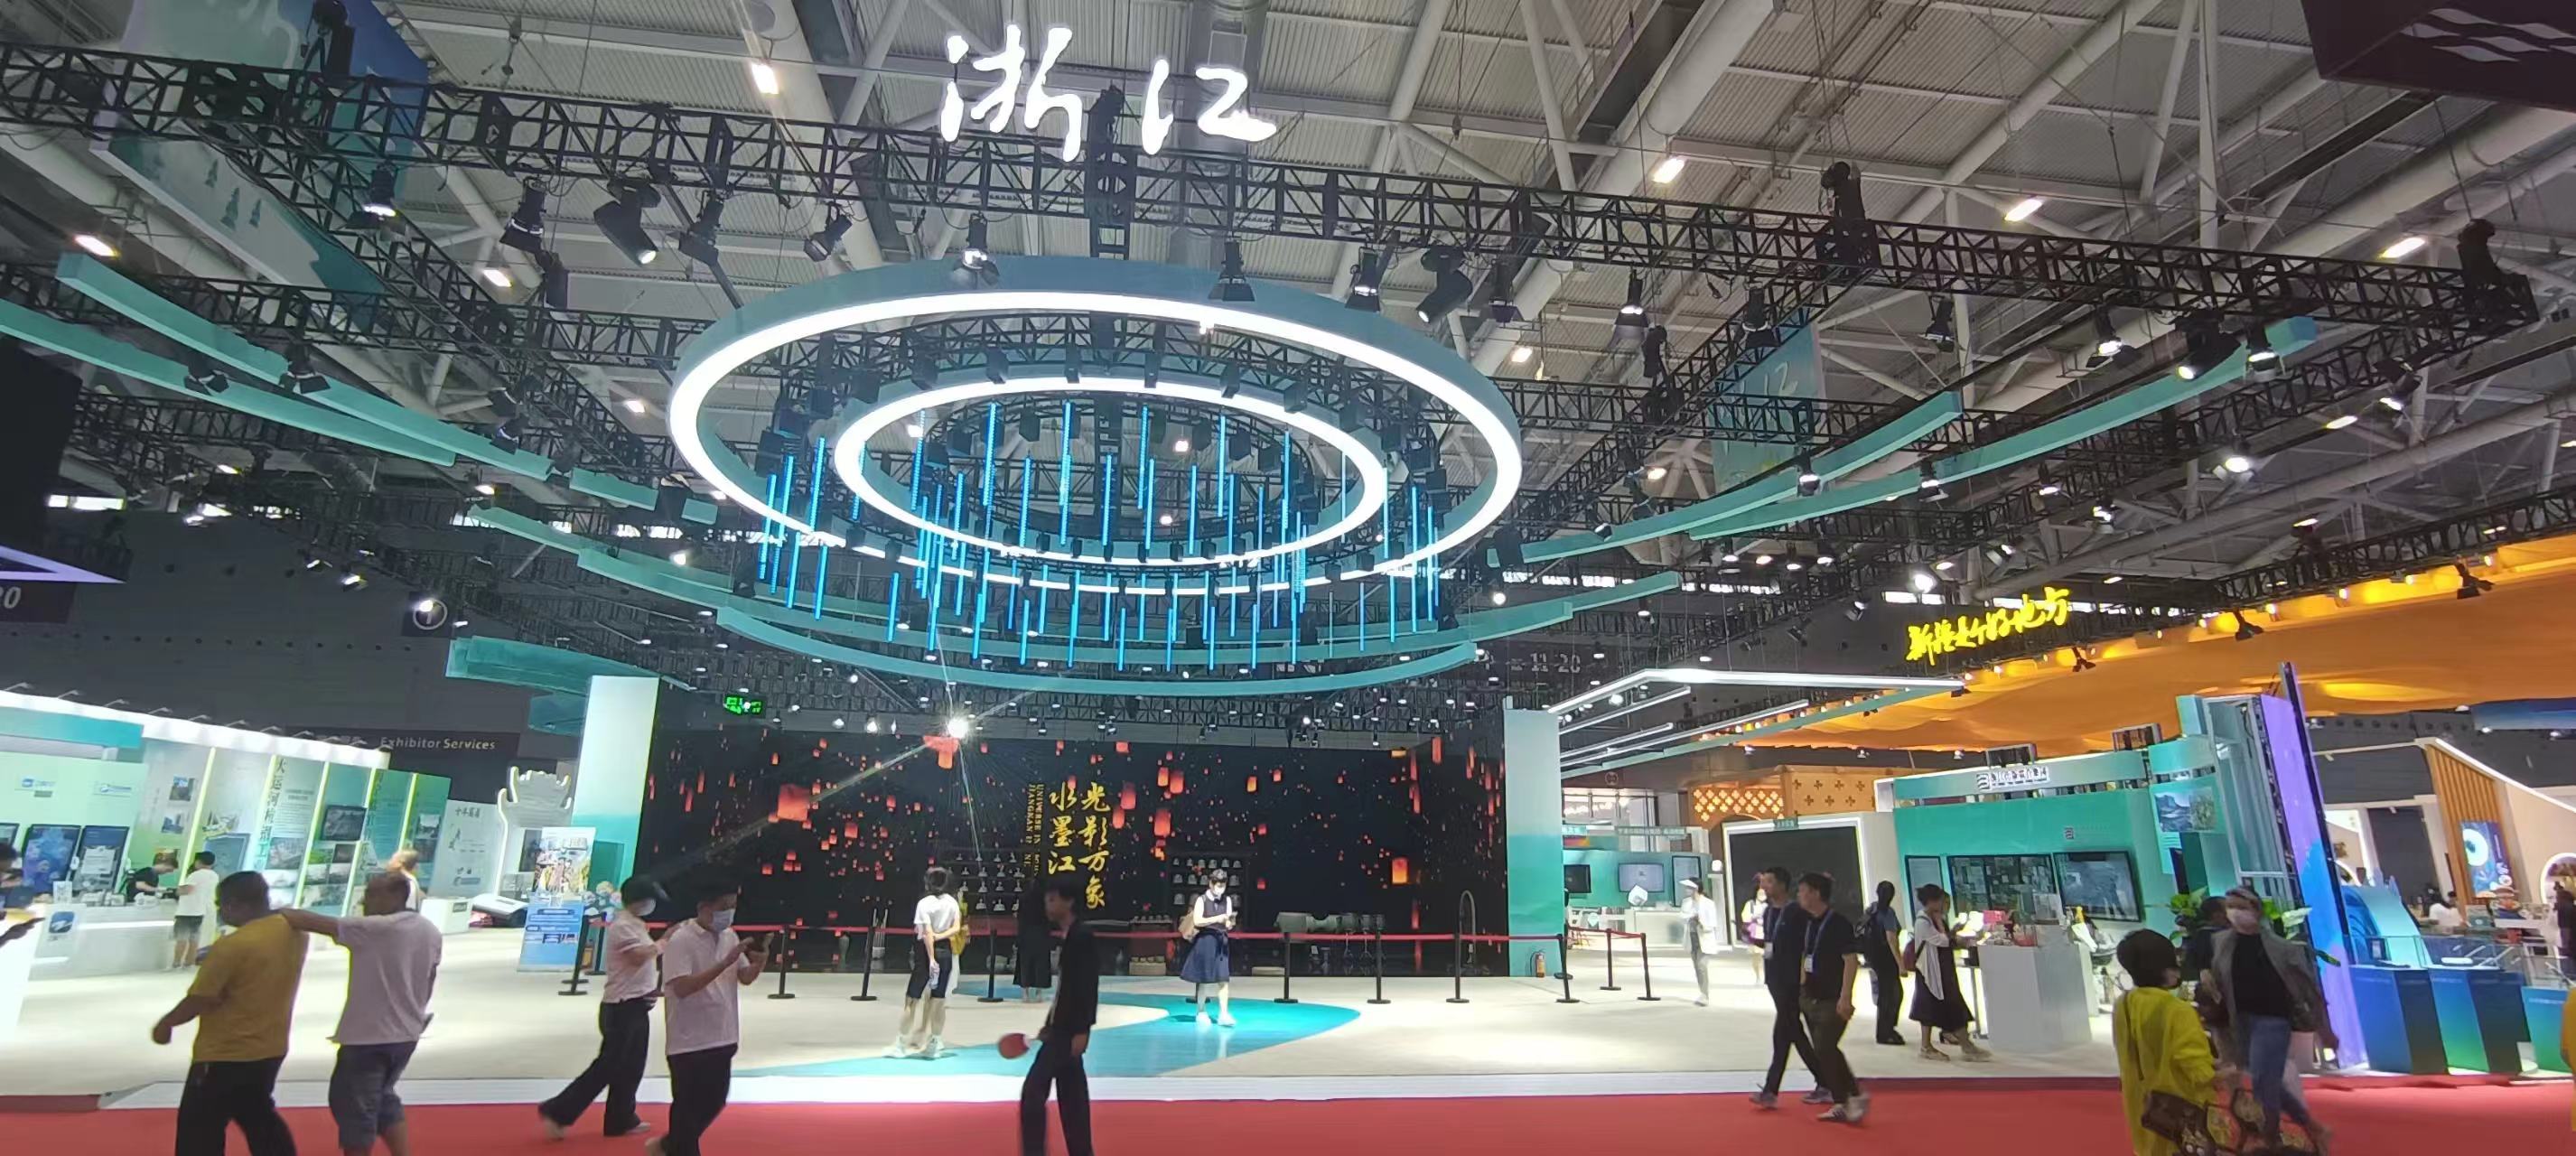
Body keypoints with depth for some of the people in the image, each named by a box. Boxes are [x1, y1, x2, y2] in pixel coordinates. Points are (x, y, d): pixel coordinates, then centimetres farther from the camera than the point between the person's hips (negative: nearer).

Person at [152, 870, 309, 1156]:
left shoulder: (231, 946, -23)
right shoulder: (294, 931, -3)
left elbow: (198, 1001, -15)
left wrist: (165, 1024, 1)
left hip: (224, 1055, -7)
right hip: (270, 1048, 7)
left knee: (198, 1128, 7)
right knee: (259, 1118, 22)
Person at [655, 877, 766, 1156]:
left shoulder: (729, 935, 5)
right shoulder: (680, 940, -16)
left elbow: (745, 978, 10)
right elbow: (682, 987, -26)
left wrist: (759, 963, -13)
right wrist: (726, 962, -30)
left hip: (722, 1038, 7)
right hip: (689, 1042, -7)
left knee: (713, 1103, 18)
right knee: (688, 1108, 5)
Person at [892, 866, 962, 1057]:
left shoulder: (924, 903, -11)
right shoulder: (952, 902, 4)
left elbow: (928, 934, -15)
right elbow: (956, 928, -1)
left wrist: (931, 959, -17)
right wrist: (940, 936, -9)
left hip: (927, 951, -5)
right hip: (946, 951, 5)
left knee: (913, 997, 5)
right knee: (938, 998, 10)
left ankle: (903, 1043, 9)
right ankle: (933, 1044, 13)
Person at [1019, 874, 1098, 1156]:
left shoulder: (1083, 937, -16)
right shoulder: (1068, 937, 12)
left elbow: (1089, 988, -20)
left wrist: (1082, 1031, -22)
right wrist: (1050, 1026, 19)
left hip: (1070, 1031, -9)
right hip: (1062, 1029, 9)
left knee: (1033, 1092, -9)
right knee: (1071, 1098, 12)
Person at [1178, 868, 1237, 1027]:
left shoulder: (1227, 900, 6)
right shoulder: (1201, 900, -5)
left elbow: (1228, 923, 6)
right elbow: (1197, 921, -14)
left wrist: (1229, 923, -18)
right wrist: (1216, 919, -23)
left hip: (1221, 942, 3)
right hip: (1204, 942, -3)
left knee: (1224, 979, -5)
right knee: (1203, 979, 6)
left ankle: (1223, 1013, -5)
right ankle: (1201, 1012, 20)